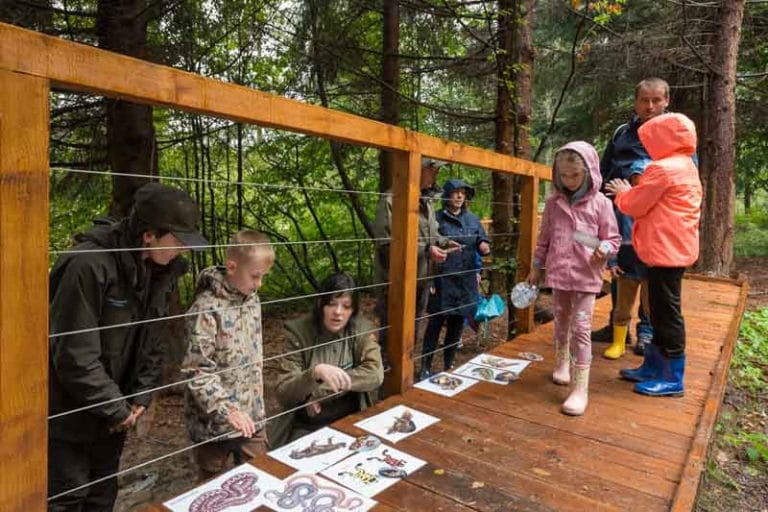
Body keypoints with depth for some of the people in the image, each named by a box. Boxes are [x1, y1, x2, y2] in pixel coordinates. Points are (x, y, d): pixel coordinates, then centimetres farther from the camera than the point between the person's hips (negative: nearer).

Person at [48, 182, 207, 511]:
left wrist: (141, 397, -2)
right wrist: (116, 409, -16)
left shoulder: (160, 269, -5)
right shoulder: (89, 265, -27)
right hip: (69, 410, -6)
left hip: (113, 409, 6)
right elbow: (75, 355, -25)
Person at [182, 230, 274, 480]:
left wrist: (258, 404, 14)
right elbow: (197, 371, -21)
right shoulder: (206, 309, -21)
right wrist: (226, 410, -26)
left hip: (251, 416, 6)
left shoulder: (252, 299, 2)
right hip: (214, 421, -6)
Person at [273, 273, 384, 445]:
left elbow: (375, 374, -15)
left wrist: (319, 392, -17)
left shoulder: (362, 329, -4)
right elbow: (283, 394, -13)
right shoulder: (298, 331, -10)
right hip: (307, 427, -2)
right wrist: (315, 372, -32)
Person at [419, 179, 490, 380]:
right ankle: (425, 367, 9)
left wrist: (485, 247, -9)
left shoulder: (472, 219, 11)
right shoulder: (437, 218, -4)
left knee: (457, 323, 12)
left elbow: (483, 242, 16)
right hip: (443, 279, -5)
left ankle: (448, 365, 26)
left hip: (466, 280, 5)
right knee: (436, 322, -2)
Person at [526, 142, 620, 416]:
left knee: (581, 328, -5)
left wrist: (604, 248, -21)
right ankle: (561, 363, 42)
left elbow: (613, 238, 0)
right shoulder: (553, 203, 4)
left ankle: (580, 389, 1)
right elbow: (545, 238, 12)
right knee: (561, 322, 18)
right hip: (559, 273, 4)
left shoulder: (600, 203, -5)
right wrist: (537, 266, 14)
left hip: (586, 276, -3)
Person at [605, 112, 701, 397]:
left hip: (666, 251, -10)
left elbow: (634, 205, -10)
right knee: (661, 311, 15)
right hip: (675, 249, 10)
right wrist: (630, 193, 14)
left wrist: (622, 193, 9)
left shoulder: (664, 169, -15)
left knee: (666, 312, -4)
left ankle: (673, 379, 5)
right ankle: (654, 366, 25)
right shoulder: (686, 168, 17)